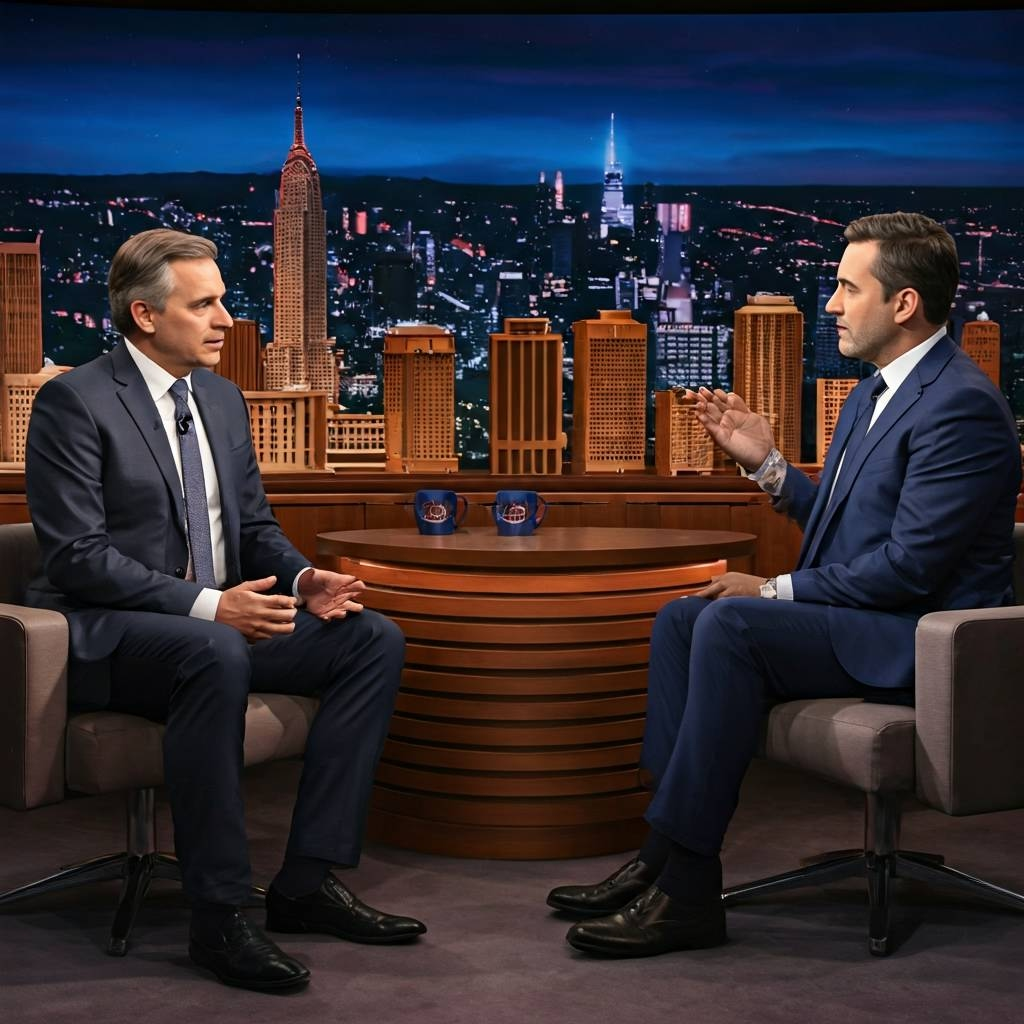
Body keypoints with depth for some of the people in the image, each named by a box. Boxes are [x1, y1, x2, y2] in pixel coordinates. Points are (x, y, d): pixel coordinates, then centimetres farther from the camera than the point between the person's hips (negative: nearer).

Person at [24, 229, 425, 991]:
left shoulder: (222, 398, 12)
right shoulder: (74, 402, -11)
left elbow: (255, 525, 16)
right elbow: (78, 555, -18)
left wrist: (302, 579, -6)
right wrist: (206, 604, -26)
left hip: (219, 621, 8)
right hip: (107, 633, -8)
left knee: (375, 639, -9)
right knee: (217, 657, -39)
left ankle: (308, 882, -9)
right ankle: (220, 915, -28)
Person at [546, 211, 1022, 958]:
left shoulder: (961, 404, -17)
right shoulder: (877, 391, 14)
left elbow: (909, 566, -23)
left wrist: (775, 590, -15)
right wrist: (767, 463, 7)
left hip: (921, 637, -10)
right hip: (860, 617, 10)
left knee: (731, 624, -27)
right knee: (681, 619, -2)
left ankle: (685, 889, -22)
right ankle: (668, 860, -7)